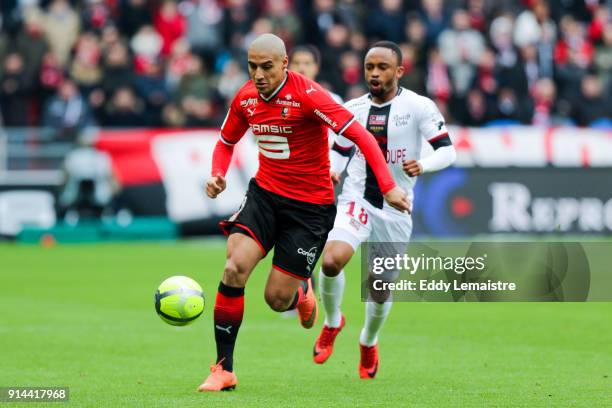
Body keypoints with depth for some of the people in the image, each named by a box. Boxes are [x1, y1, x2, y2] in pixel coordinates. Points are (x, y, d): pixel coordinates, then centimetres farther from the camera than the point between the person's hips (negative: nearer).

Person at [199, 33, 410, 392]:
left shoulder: (307, 94, -20)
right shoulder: (246, 99, -1)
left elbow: (360, 135, -22)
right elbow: (226, 143, 18)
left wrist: (388, 187, -30)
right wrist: (218, 175, -4)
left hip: (310, 207, -4)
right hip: (265, 194, 4)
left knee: (277, 299, -5)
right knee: (235, 268, -20)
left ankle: (302, 292, 36)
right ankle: (224, 369, -11)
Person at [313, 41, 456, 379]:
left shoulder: (419, 107, -6)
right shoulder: (353, 109, 5)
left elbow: (447, 150, -7)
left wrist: (422, 165, -27)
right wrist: (330, 171, -5)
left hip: (395, 209, -1)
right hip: (356, 200, 1)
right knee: (331, 261, -26)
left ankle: (369, 342, 40)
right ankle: (332, 323, 3)